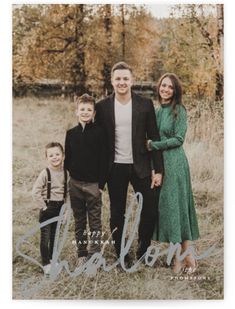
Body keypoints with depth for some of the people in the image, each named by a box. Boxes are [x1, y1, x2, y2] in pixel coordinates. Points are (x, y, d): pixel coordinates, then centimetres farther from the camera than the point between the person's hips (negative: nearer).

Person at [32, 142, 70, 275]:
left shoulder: (66, 173, 0)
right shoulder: (45, 173, -14)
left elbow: (68, 192, 8)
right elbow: (35, 192, -15)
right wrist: (43, 207, -13)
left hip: (59, 208, 5)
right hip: (47, 208, -4)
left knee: (55, 235, 16)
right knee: (45, 237, 1)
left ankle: (52, 259, 31)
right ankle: (46, 264, 10)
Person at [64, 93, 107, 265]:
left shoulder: (98, 132, -5)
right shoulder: (71, 133, 6)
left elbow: (103, 159, -6)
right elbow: (67, 158, 11)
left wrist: (101, 183, -9)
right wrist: (66, 179, 6)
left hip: (93, 183, -4)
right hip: (75, 183, 4)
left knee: (95, 221, 3)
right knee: (79, 221, 12)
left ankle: (94, 254, 11)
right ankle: (82, 253, 23)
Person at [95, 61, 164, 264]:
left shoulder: (145, 104, -1)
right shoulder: (102, 106, 0)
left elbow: (154, 138, 0)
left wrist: (158, 169, -3)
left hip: (140, 166, 0)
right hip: (115, 169, 0)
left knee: (150, 210, 2)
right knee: (117, 215, 9)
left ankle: (143, 251, 25)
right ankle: (121, 255, 24)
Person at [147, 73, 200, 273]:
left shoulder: (179, 110, -6)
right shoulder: (157, 111, 13)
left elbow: (178, 139, -12)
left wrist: (153, 145, -12)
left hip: (174, 162, -7)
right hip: (158, 162, 7)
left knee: (176, 205, -4)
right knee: (163, 205, 7)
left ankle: (185, 255, 6)